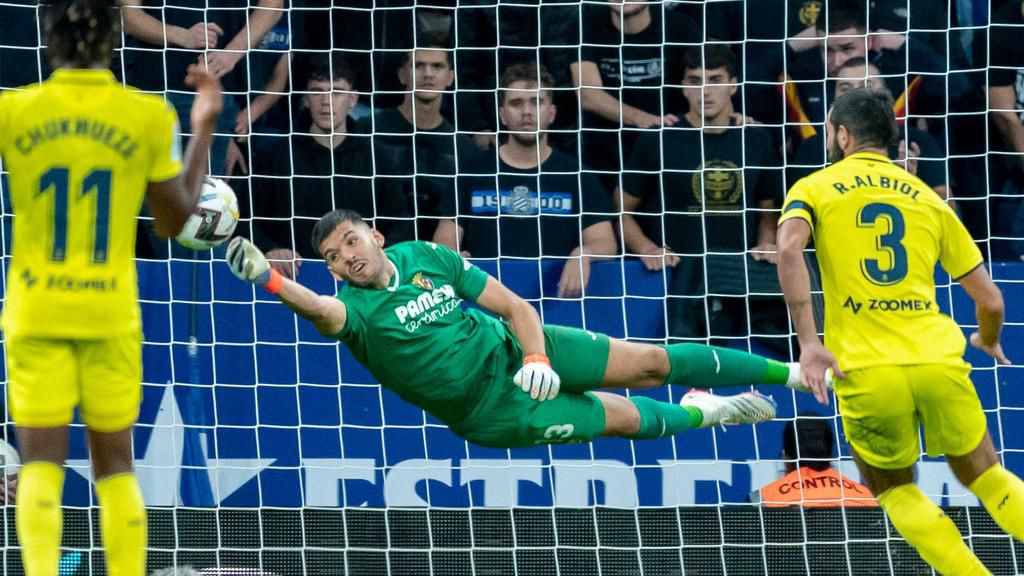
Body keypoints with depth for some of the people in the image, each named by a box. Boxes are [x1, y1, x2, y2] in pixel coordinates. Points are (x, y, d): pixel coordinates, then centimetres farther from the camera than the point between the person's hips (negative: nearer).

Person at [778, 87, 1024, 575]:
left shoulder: (815, 188, 9)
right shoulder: (927, 198, 16)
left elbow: (789, 246, -14)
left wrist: (808, 342, -16)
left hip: (867, 371, -2)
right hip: (938, 361, 2)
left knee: (895, 491, 20)